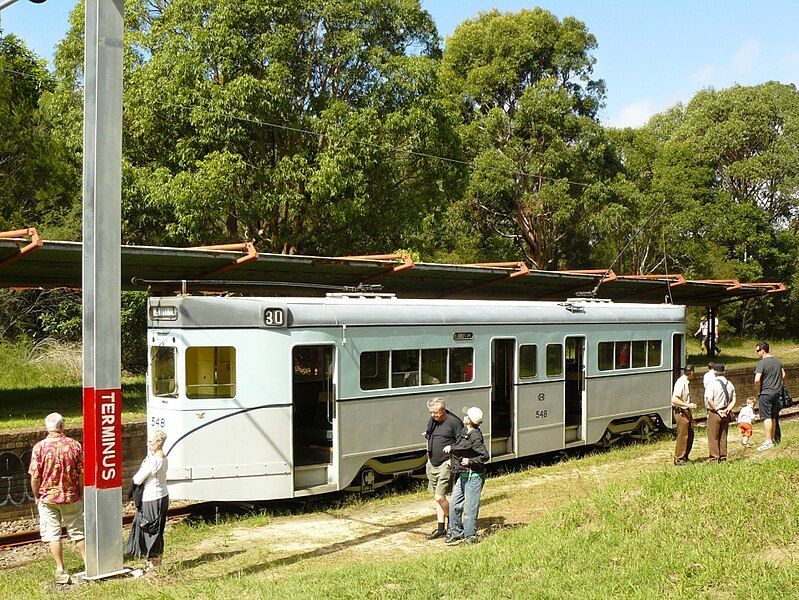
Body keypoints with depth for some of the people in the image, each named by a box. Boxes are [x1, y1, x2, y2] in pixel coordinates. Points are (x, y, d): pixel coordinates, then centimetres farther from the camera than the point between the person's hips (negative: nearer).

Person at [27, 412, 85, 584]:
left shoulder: (40, 447, -12)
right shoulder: (74, 445, -8)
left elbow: (35, 476, -10)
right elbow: (82, 473, -4)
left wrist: (36, 496, 5)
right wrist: (81, 493, 10)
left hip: (48, 497, -1)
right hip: (71, 497, 2)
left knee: (52, 534, 8)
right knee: (77, 532, 15)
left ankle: (61, 570, 8)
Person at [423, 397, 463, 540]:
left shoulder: (454, 422, -14)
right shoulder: (432, 421, 9)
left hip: (446, 465, -8)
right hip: (432, 464, 8)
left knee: (439, 497, -11)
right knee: (436, 497, 12)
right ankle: (441, 528, 20)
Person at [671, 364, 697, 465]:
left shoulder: (686, 382, 10)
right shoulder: (681, 383, -20)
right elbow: (674, 400, -27)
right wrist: (688, 405, -27)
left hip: (686, 411, 10)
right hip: (680, 412, -10)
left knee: (690, 435, 14)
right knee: (683, 435, -5)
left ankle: (685, 457, 23)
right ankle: (678, 459, 3)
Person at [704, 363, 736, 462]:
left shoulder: (713, 384, -14)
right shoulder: (730, 384, 5)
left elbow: (709, 400, -21)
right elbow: (733, 400, 4)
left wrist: (717, 410, -14)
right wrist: (727, 409, -5)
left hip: (714, 413, -6)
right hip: (726, 414, 6)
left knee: (713, 437, 3)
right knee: (723, 436, 15)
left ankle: (714, 458, 4)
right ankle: (723, 457, 19)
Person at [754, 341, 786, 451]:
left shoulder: (761, 363, -16)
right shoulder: (778, 361, 8)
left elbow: (757, 380, -24)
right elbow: (783, 375, 19)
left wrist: (758, 392, -10)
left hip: (765, 393, -7)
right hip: (777, 392, 8)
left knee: (767, 417, -5)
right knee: (773, 417, 15)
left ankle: (769, 441, -6)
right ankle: (773, 439, 24)